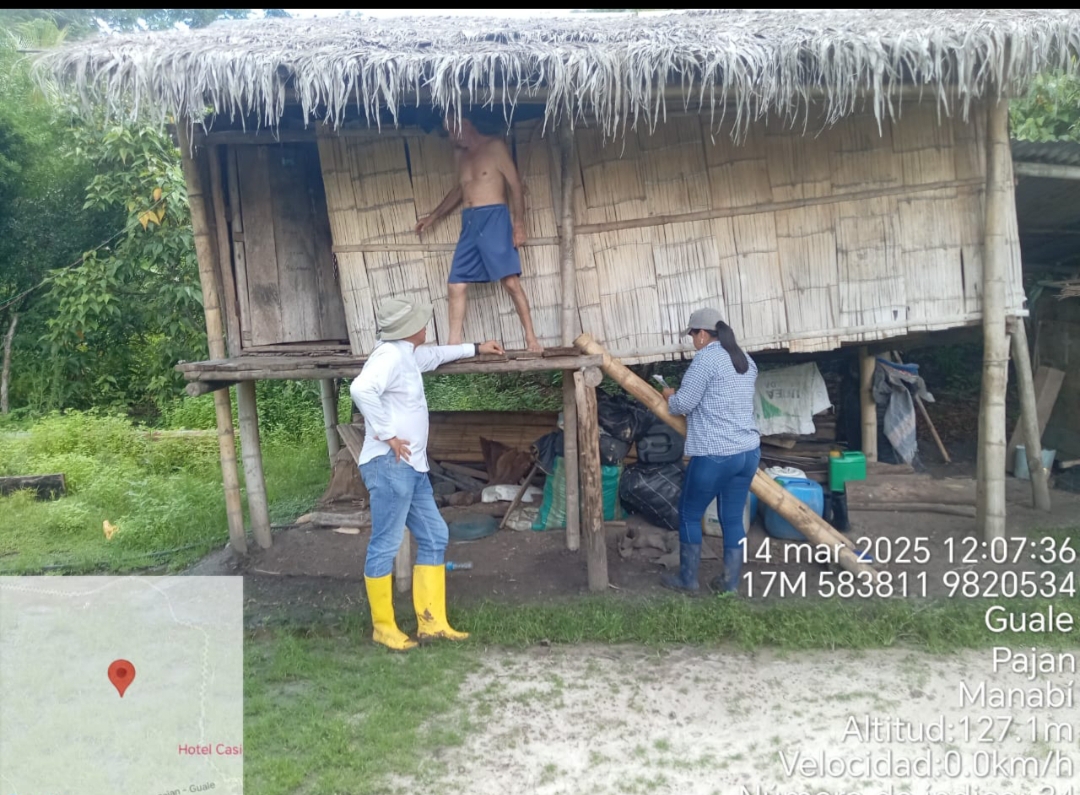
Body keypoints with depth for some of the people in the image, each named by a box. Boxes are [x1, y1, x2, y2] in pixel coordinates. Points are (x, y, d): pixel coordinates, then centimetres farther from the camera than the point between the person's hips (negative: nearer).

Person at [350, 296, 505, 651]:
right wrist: (388, 435, -24)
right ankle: (383, 628, 9)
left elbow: (435, 355, 41)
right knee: (385, 546, -2)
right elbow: (361, 389, -31)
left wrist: (475, 348, 47)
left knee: (434, 538, 11)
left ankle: (431, 621, 18)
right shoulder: (390, 355, -13)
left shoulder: (407, 355, 18)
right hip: (389, 465, -11)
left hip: (412, 467, 11)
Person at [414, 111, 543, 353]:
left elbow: (515, 185, -3)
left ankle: (531, 339, -5)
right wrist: (433, 217, 37)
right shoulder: (459, 154, 19)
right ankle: (453, 344, 1)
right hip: (469, 222, 6)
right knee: (455, 286, -2)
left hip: (494, 218, -6)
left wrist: (519, 223, -12)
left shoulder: (494, 146, 1)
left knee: (511, 282, -12)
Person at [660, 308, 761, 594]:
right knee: (733, 519, 14)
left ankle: (687, 579, 19)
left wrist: (669, 396, 10)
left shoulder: (706, 358, -12)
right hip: (749, 451, 8)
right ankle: (730, 582, 19)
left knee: (689, 514, 10)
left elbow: (683, 403, -12)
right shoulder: (746, 361, 15)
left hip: (714, 455, -8)